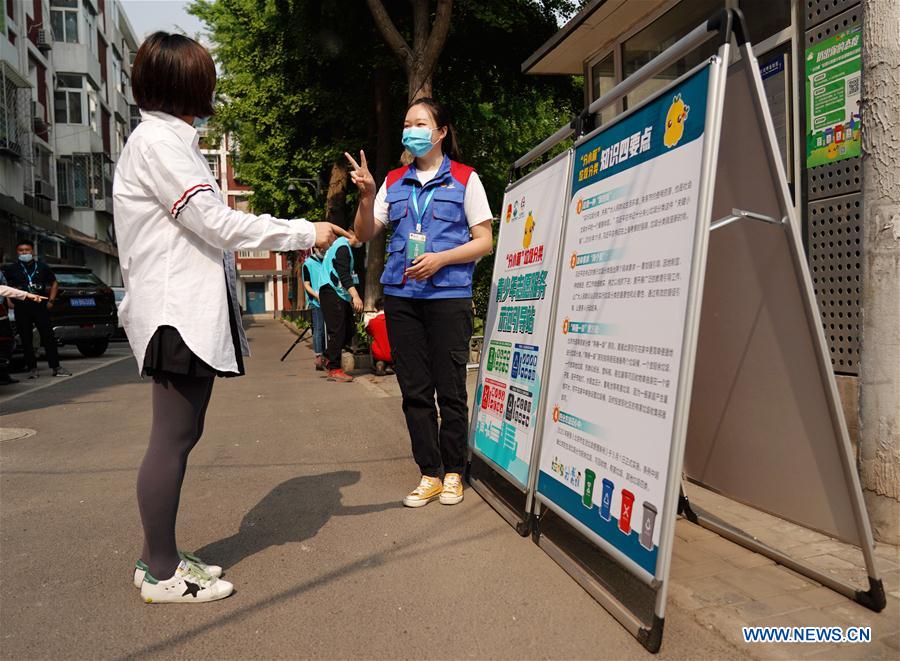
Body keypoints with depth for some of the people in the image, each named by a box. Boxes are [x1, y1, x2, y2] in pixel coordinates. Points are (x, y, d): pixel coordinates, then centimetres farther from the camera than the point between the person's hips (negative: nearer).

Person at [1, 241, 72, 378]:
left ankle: (55, 367, -1)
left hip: (40, 306, 0)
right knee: (26, 339, 3)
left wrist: (51, 300, 9)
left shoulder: (42, 267, 9)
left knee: (48, 336, -3)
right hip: (21, 308, 0)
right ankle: (32, 368, 10)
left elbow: (54, 283, 19)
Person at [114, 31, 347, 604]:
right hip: (179, 314, -10)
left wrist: (288, 241, 20)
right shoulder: (158, 141, -10)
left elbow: (203, 233, 22)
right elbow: (218, 224, -17)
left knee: (181, 435, 12)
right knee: (173, 439, -4)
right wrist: (305, 232, -10)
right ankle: (161, 574, 7)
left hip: (192, 311, 10)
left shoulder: (169, 141, 22)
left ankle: (159, 558, 22)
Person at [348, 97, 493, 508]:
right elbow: (364, 235, 13)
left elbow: (484, 242, 0)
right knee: (414, 390, 5)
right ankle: (429, 474, 16)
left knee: (450, 390, 1)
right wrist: (366, 197, -4)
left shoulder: (464, 179, 5)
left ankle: (453, 473, 16)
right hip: (401, 296, 4)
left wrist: (440, 259, -14)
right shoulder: (394, 182, 16)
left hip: (449, 295, -4)